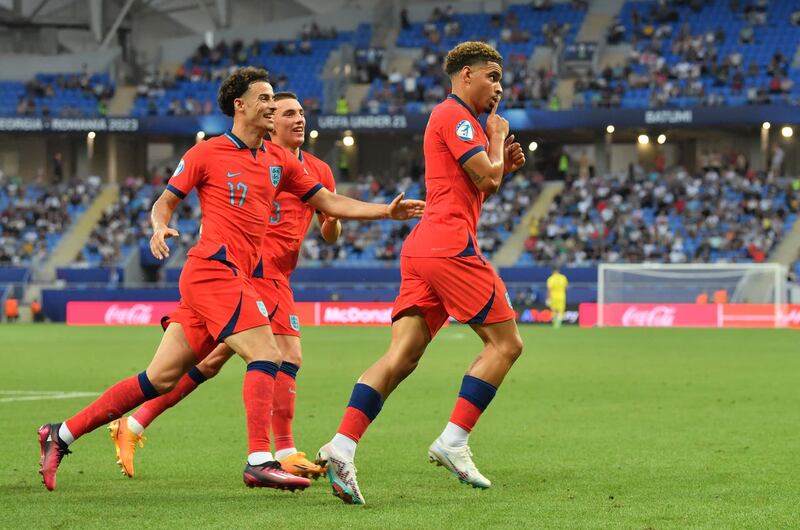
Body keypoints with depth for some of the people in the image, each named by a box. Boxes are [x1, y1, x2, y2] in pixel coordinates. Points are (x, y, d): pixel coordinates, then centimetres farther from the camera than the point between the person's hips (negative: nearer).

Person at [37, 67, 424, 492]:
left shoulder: (280, 161, 17)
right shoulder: (206, 154, 0)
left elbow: (329, 203, 19)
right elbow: (164, 204, 6)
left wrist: (387, 211, 11)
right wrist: (160, 229, -16)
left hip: (240, 276, 7)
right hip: (214, 269, -7)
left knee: (160, 378, 5)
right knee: (266, 354, -19)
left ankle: (61, 435, 10)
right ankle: (259, 461, -24)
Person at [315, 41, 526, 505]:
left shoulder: (455, 118, 26)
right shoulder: (455, 115, -5)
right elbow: (486, 178, -11)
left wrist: (504, 164, 18)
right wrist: (497, 137, 6)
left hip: (423, 248, 9)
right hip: (451, 245, -9)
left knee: (401, 358, -2)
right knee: (505, 343, -2)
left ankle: (342, 447, -16)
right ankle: (453, 441, -7)